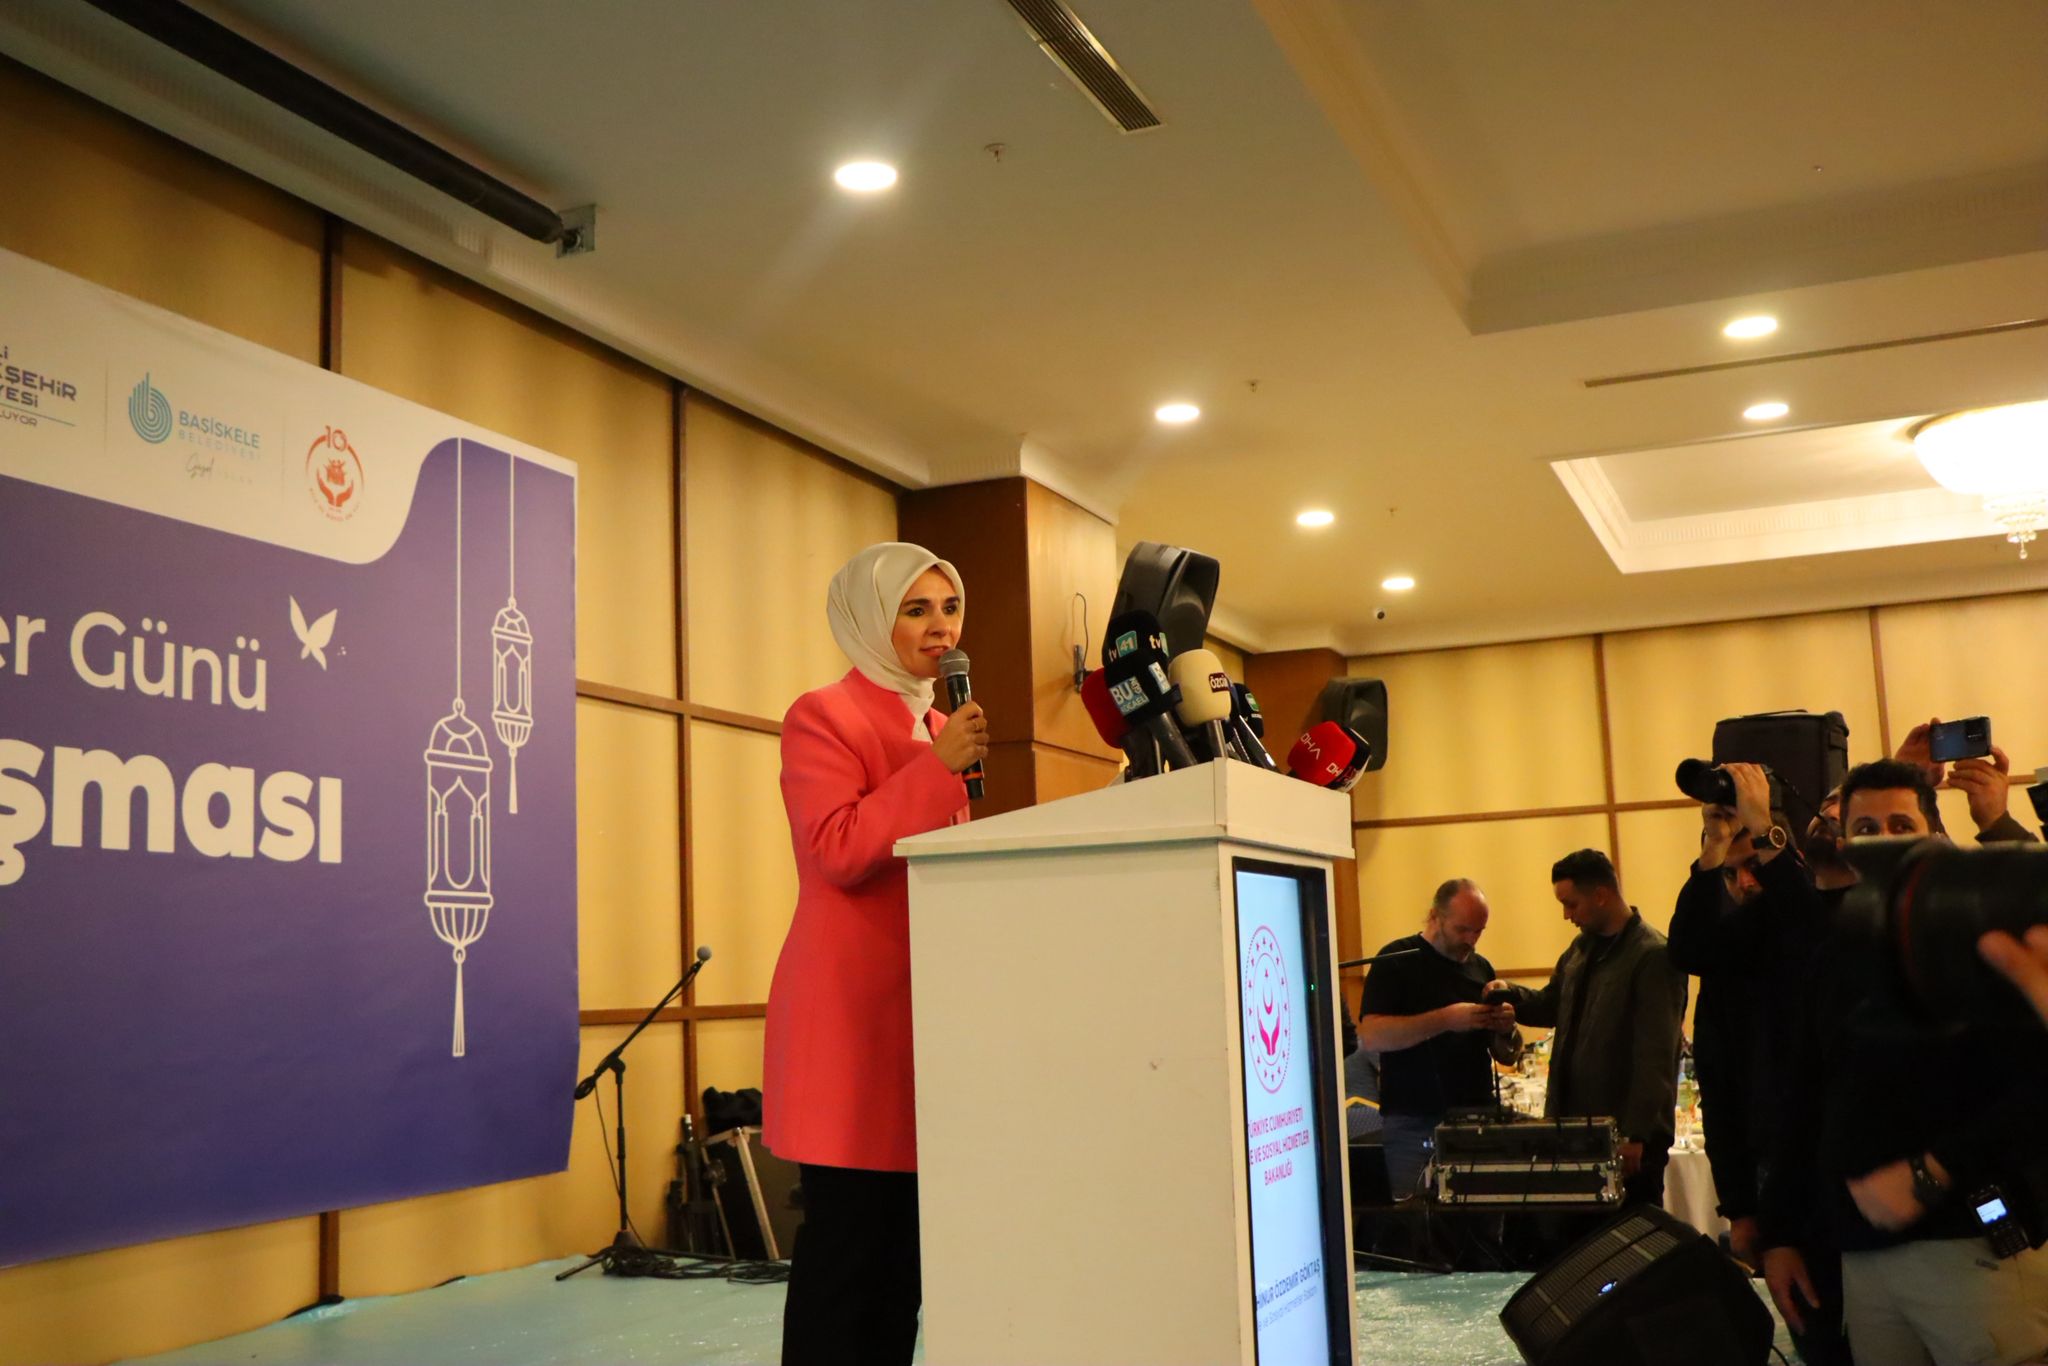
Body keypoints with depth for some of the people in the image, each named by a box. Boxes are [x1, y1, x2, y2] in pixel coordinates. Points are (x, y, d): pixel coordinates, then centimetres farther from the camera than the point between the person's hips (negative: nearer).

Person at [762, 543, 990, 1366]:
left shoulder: (940, 728, 19)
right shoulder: (822, 717, -6)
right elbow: (837, 851, -18)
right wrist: (937, 766, -18)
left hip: (927, 1000, 8)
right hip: (851, 1003, -8)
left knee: (907, 1243, 10)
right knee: (845, 1242, -6)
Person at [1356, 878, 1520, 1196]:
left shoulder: (1482, 968, 12)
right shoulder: (1398, 960, -4)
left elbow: (1507, 1056, 18)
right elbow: (1370, 1036, -17)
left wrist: (1506, 1029, -5)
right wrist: (1446, 1019, -23)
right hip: (1414, 1124, -5)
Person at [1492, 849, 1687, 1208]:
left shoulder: (1652, 956, -14)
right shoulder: (1583, 948, 14)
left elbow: (1656, 1055, -18)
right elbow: (1551, 1006, 26)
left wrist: (1636, 1134, -20)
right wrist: (1510, 994, 5)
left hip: (1628, 1136, -8)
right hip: (1578, 1124, 8)